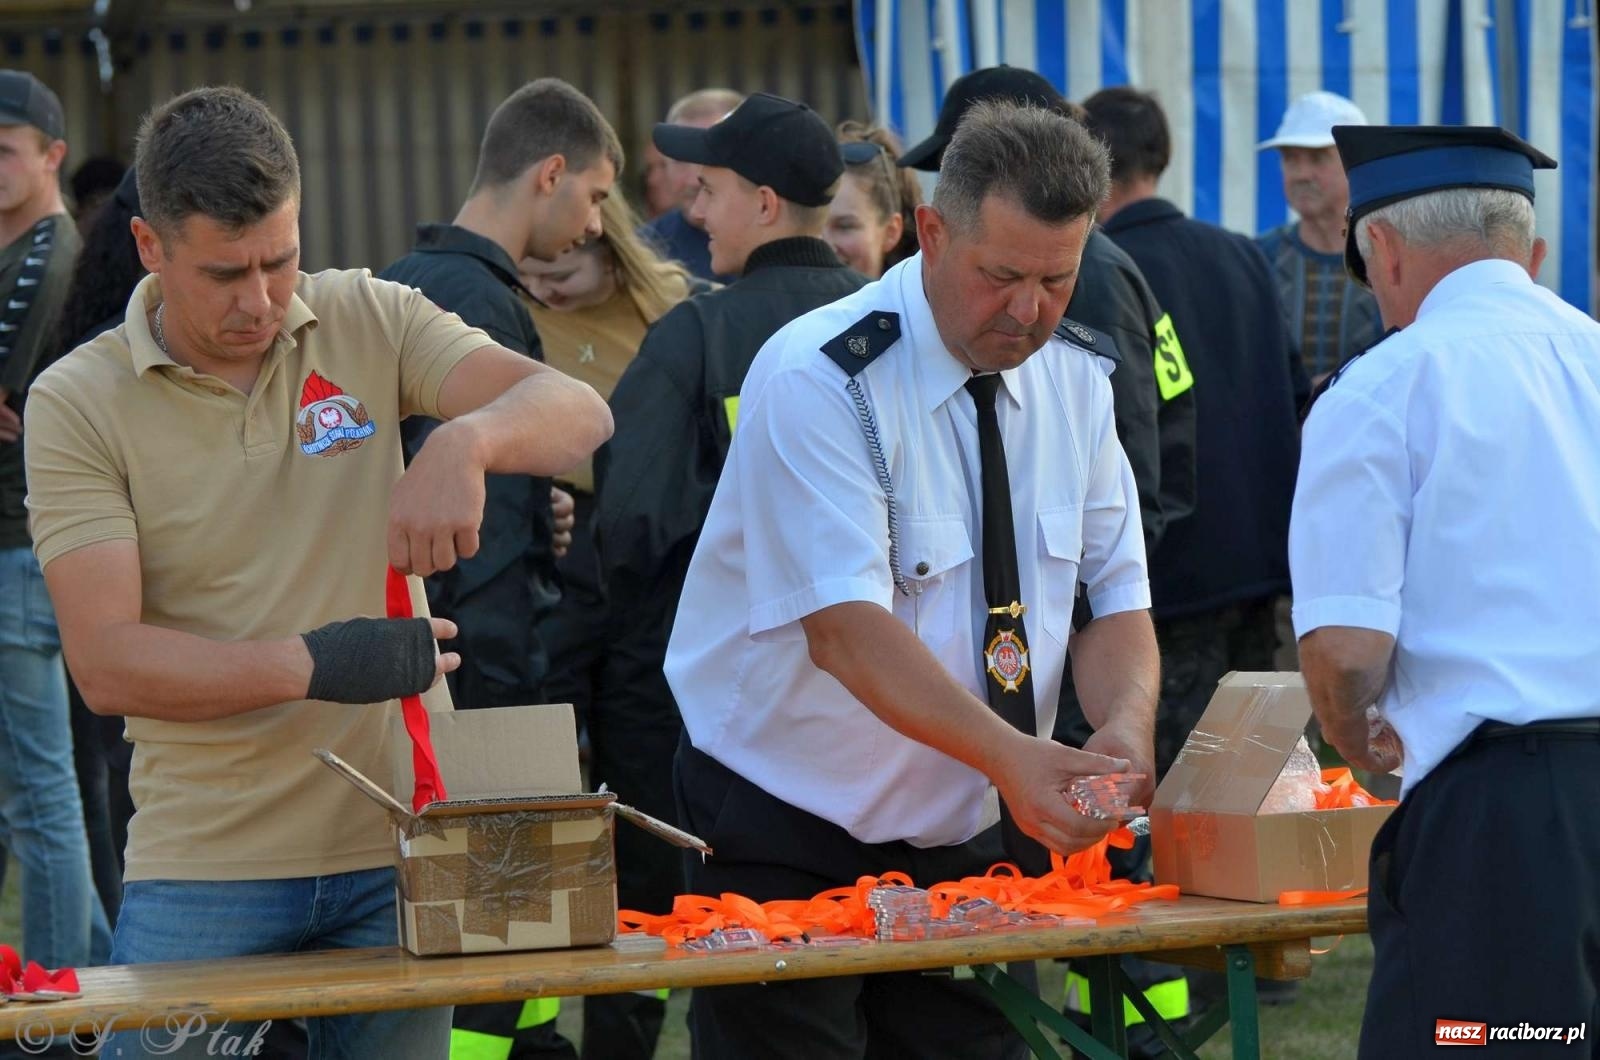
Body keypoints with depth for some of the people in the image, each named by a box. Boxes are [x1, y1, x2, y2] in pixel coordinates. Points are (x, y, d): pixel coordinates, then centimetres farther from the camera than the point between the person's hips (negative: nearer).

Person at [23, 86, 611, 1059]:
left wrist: (466, 441, -30)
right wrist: (314, 665, -26)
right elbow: (105, 663, -13)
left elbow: (577, 414, -7)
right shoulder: (77, 404, -4)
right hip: (204, 867, -2)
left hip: (401, 844, 2)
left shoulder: (368, 323, 3)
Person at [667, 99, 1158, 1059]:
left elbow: (1116, 596, 1)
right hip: (790, 842, -5)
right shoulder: (818, 379, -19)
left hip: (971, 835, 6)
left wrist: (1125, 726, -22)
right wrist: (1010, 755, -41)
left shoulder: (1075, 382, 2)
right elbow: (844, 626, -29)